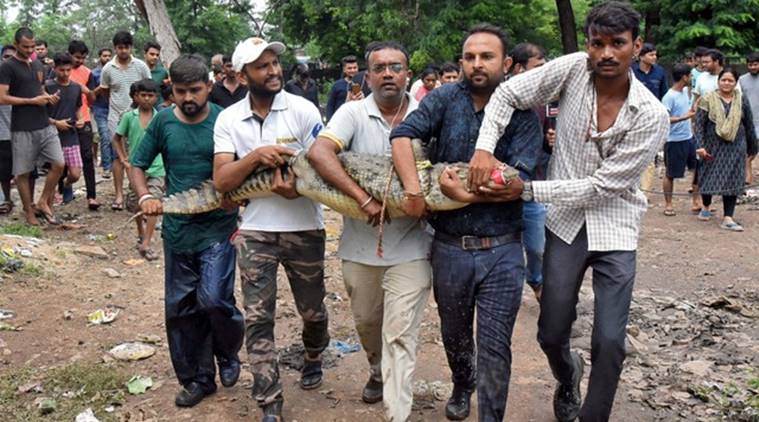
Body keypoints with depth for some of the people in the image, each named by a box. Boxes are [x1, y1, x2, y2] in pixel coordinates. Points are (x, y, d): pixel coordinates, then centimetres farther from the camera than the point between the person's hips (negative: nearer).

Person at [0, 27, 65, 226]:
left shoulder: (38, 65, 14)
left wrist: (49, 97, 3)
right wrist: (33, 101, -15)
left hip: (45, 126, 6)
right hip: (22, 129, -6)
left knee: (58, 164, -2)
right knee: (23, 172, 3)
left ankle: (43, 202, 14)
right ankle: (29, 212, 15)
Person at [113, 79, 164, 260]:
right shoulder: (129, 117, -3)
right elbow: (117, 139, 7)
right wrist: (124, 160, -1)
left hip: (156, 168, -1)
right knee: (136, 205, 15)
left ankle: (146, 244, -12)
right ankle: (141, 235, 39)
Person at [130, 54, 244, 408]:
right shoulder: (163, 122, 1)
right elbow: (137, 165, 9)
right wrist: (145, 196, -10)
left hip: (218, 227, -3)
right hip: (177, 229, 4)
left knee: (213, 299, -15)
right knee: (180, 307, 9)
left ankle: (228, 353, 17)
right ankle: (197, 378, 27)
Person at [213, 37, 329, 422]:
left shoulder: (303, 110, -6)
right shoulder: (228, 119, -1)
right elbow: (221, 181, -7)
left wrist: (298, 186, -24)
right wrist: (255, 156, -24)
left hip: (304, 227, -1)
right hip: (255, 230, 1)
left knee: (312, 310, 15)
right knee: (258, 318, -1)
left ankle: (313, 358, 47)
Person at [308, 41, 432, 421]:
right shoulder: (353, 113, -6)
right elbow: (318, 153, -22)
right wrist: (365, 200, -27)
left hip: (410, 247, -2)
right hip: (360, 244, 2)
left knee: (400, 334, -3)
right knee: (366, 322, 22)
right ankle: (379, 371, 51)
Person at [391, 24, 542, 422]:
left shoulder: (523, 114, -5)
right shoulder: (445, 99, -2)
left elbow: (518, 182, -13)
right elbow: (402, 136, -15)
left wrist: (465, 195, -21)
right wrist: (413, 189, -27)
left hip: (502, 251, -2)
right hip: (450, 247, 2)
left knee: (494, 347, 2)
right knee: (454, 335, 23)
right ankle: (462, 386, 52)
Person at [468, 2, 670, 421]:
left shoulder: (652, 116, -17)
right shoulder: (573, 69, -11)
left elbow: (602, 186, -18)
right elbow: (508, 93, -4)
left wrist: (526, 189, -21)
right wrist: (484, 149, -20)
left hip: (615, 229, -2)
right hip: (566, 222, 2)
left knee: (609, 343, -5)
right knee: (552, 334, 10)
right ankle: (568, 376, 44)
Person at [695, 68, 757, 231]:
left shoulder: (742, 100, 3)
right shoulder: (708, 100, -4)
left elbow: (749, 125, 9)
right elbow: (699, 124, -6)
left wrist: (752, 148, 12)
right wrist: (700, 146, -15)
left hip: (735, 147, 2)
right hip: (713, 146, -1)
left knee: (733, 180, -2)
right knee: (709, 177, 9)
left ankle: (728, 218, 1)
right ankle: (706, 207, 35)